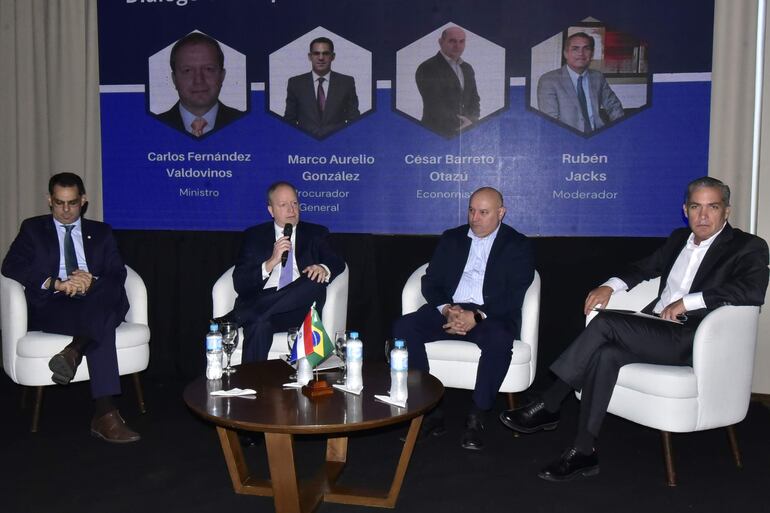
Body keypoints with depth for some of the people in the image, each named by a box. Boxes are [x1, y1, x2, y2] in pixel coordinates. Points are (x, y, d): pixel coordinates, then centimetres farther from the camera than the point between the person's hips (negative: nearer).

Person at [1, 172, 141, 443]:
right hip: (51, 306, -3)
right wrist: (56, 283, -19)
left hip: (96, 304, 3)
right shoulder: (33, 229, 16)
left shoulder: (101, 232, 20)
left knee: (114, 300, -34)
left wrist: (92, 283, -17)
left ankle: (74, 351, -44)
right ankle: (105, 412, -40)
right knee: (102, 326, -35)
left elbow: (118, 274, 8)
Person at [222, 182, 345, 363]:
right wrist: (271, 263, -10)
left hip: (299, 308, 2)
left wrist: (323, 269, -19)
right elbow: (239, 283, 6)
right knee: (259, 324, -37)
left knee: (316, 281, -32)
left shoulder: (315, 234, 19)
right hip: (261, 303, -1)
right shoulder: (254, 236, 16)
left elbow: (338, 264, 6)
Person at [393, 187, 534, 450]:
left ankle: (477, 419, -21)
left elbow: (513, 297, -5)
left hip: (491, 316, -3)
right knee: (404, 327, -23)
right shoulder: (451, 238, 17)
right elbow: (431, 282, 10)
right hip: (448, 310, 4)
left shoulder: (518, 246, 6)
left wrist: (477, 316, -21)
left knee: (499, 339, -37)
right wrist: (446, 309, -11)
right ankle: (429, 411, -19)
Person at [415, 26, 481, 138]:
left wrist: (472, 119, -3)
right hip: (437, 134, -6)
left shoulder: (467, 68, 15)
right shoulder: (427, 69, -8)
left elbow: (474, 99, 18)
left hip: (466, 134, 6)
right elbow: (434, 105, -15)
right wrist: (459, 125, -15)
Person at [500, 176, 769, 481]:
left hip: (690, 340, -7)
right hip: (653, 333, 7)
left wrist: (686, 301, -20)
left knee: (606, 322, -24)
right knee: (605, 354, -24)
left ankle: (546, 407, -16)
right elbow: (645, 267, 30)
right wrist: (610, 286, 10)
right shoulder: (679, 238, 21)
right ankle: (583, 453, -17)